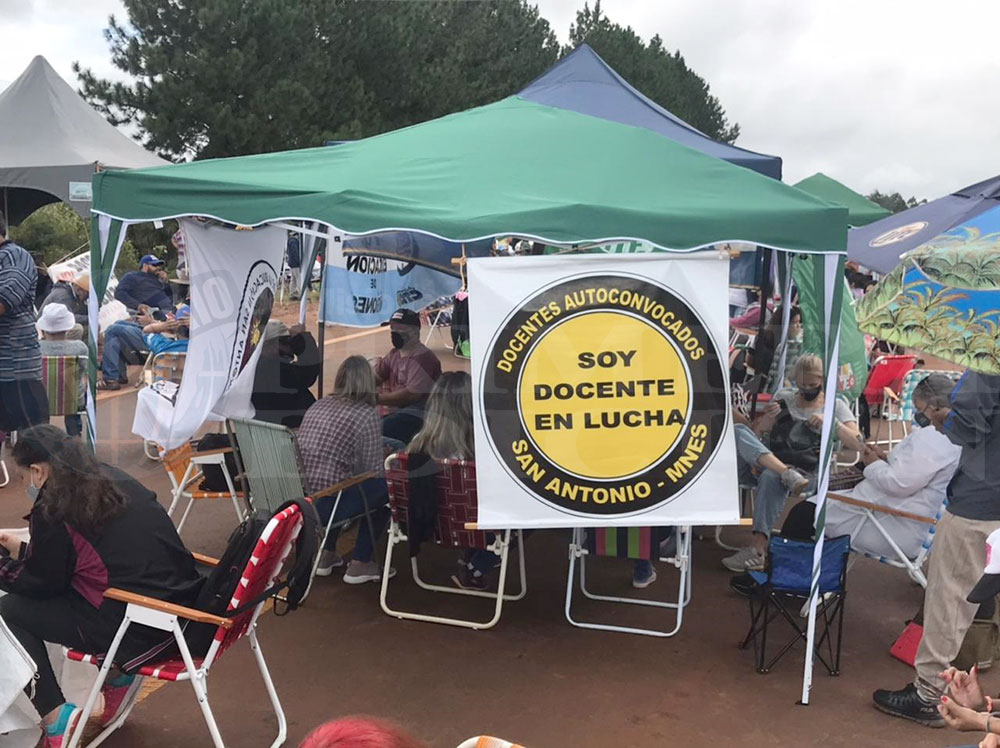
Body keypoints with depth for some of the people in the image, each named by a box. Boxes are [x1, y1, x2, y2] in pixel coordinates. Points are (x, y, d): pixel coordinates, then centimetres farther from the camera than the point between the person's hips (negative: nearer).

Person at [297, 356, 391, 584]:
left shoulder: (317, 406, 13)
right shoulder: (367, 414, -7)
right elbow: (372, 470, -5)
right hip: (323, 506, -7)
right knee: (385, 487, 13)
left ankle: (327, 556, 35)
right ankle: (359, 565, 17)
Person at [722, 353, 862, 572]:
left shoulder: (835, 406, 13)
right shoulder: (783, 397, 20)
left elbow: (857, 443, 2)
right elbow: (759, 436, 20)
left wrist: (830, 423, -12)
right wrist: (768, 418, -2)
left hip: (805, 472, -3)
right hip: (766, 464, 3)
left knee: (771, 477, -39)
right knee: (738, 432, -25)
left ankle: (757, 551, -44)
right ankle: (785, 472, -46)